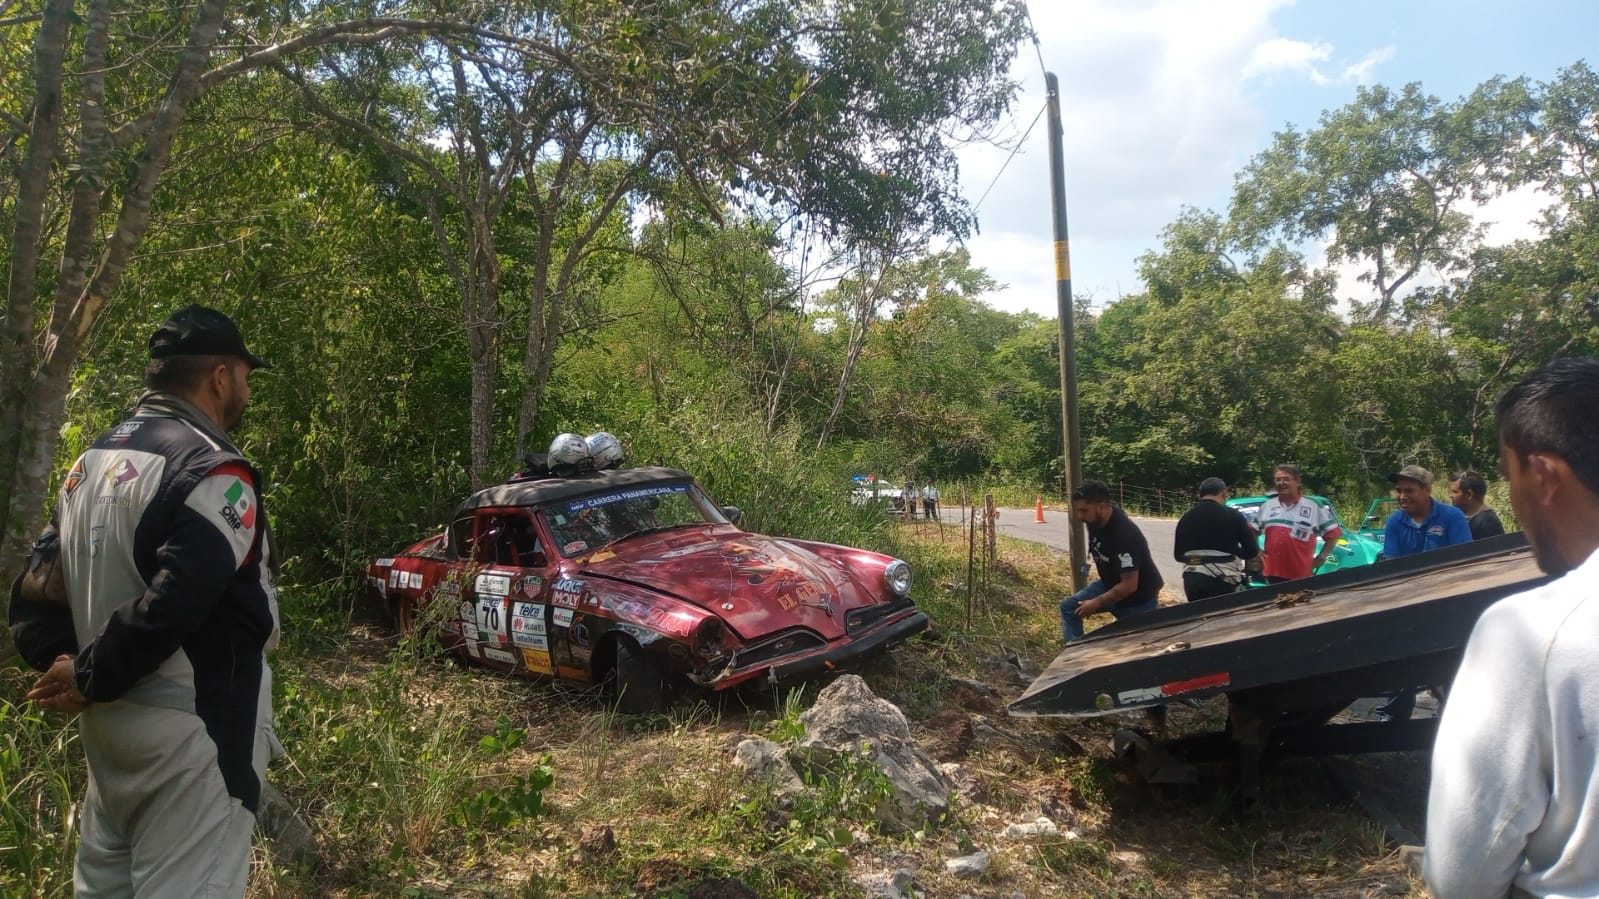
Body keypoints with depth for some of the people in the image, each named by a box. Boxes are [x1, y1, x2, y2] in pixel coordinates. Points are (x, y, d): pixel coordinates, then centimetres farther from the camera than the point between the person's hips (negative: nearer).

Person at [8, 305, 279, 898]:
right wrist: (90, 678, -14)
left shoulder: (92, 460, 11)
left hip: (107, 723, 9)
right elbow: (172, 605, -27)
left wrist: (60, 663, 2)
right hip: (190, 729, -9)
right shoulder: (212, 471, -18)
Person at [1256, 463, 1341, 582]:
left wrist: (1321, 557, -1)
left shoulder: (1314, 507, 2)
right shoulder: (1266, 506, 12)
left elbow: (1333, 534, 5)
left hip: (1301, 573, -3)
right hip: (1273, 571, 3)